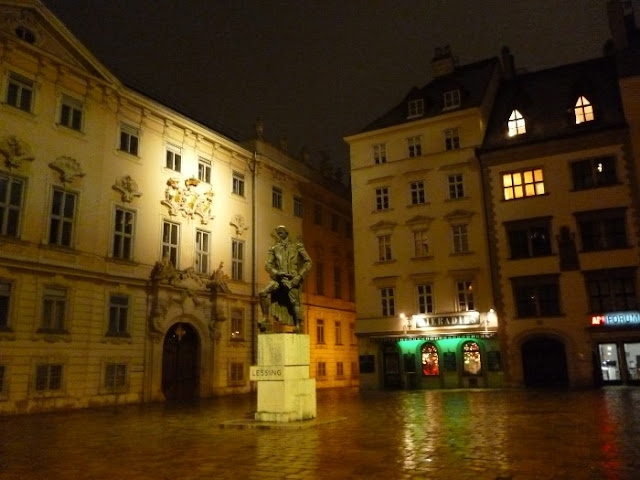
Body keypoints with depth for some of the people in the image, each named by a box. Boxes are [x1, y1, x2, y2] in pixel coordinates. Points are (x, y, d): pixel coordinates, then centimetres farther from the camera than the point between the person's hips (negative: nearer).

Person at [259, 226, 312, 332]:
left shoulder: (297, 246, 10)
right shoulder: (274, 249, 16)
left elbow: (308, 262, 5)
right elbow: (268, 264, 7)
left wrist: (299, 276, -7)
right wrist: (276, 272, -13)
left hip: (292, 280, -2)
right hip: (279, 279, 2)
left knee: (294, 303, -11)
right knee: (263, 293, -20)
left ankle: (298, 327, -7)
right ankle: (265, 318, -13)